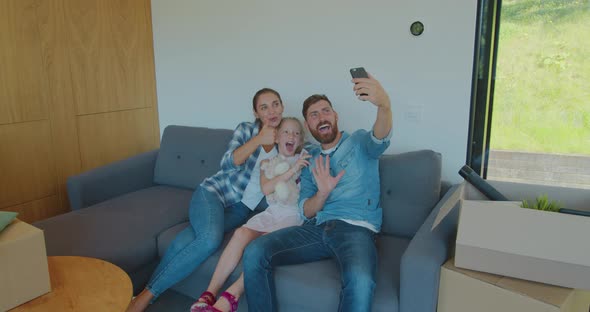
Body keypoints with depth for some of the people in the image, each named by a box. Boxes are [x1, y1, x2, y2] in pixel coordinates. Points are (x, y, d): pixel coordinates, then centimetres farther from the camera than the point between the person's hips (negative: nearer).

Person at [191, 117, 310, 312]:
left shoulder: (305, 160, 11)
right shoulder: (267, 163, 17)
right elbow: (266, 188, -2)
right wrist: (291, 170, -9)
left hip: (294, 215, -3)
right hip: (271, 212, 3)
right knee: (242, 233, -27)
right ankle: (210, 293, -28)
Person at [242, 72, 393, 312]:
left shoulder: (359, 141, 9)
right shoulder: (310, 159, 21)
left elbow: (380, 138, -17)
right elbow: (306, 211, 14)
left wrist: (384, 105, -41)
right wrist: (323, 192, -10)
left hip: (355, 229, -4)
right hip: (315, 228, 4)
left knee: (360, 281, -37)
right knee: (254, 254, -19)